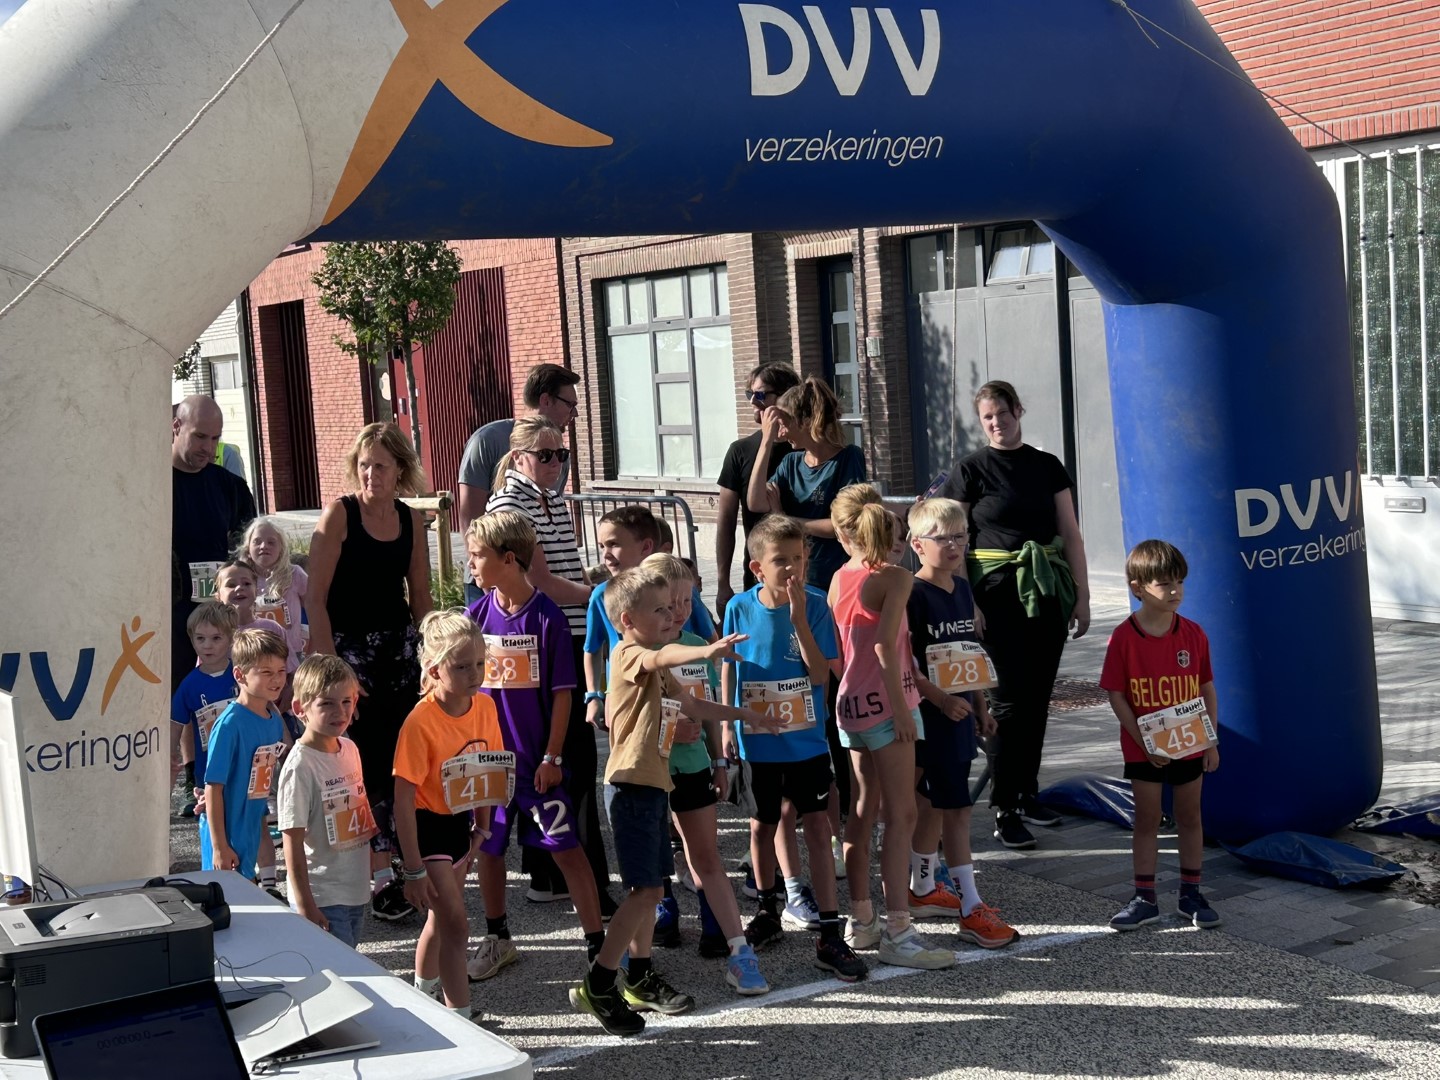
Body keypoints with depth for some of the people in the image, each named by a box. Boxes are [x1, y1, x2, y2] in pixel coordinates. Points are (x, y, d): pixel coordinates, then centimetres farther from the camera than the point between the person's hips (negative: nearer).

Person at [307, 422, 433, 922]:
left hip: (399, 647, 5)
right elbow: (316, 598, -11)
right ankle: (379, 878, 1)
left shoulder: (411, 519, 6)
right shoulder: (340, 514, -8)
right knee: (367, 763, -5)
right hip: (347, 647, -5)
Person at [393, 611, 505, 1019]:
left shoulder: (485, 707, -7)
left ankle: (423, 991, 42)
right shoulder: (421, 722, -26)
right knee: (455, 923, -9)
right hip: (426, 827, -6)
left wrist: (481, 829, 12)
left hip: (460, 823, 7)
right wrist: (413, 869, -23)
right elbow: (403, 798, -23)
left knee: (441, 917, 21)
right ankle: (461, 1016, 2)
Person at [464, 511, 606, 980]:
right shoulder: (475, 615, 0)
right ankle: (497, 941, 31)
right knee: (488, 848, 14)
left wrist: (552, 757, -10)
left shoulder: (547, 616, -12)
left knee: (566, 847, -2)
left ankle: (598, 944, 6)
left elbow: (562, 693, -9)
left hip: (537, 759, -4)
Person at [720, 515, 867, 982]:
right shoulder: (740, 608, -7)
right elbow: (728, 667, 6)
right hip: (757, 739, 2)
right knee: (762, 826, 15)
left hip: (806, 738, -2)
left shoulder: (816, 604, -11)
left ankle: (830, 935, -1)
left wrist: (799, 618, -24)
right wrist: (727, 725, 6)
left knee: (818, 826, -4)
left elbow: (820, 674, -17)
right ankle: (769, 911, 36)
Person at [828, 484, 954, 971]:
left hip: (851, 705, 7)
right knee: (901, 817, -5)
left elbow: (835, 653, 12)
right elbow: (885, 642, -25)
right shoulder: (895, 578, -12)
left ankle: (861, 920, 24)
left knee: (864, 812, 16)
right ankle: (897, 933, -5)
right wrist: (901, 706, -21)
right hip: (884, 705, -7)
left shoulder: (839, 579, 8)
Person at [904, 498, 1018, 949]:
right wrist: (940, 700, -22)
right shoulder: (912, 594, -15)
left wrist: (981, 707, 18)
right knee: (955, 807, -7)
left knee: (930, 803, 17)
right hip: (932, 714, -8)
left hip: (960, 713, 8)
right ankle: (972, 909, -4)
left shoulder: (962, 589, 10)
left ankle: (922, 889, 29)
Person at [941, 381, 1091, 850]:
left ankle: (1027, 793, 23)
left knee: (1038, 697, 9)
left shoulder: (1047, 466, 9)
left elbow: (1071, 534, 10)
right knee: (1011, 698, -5)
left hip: (1048, 593, 4)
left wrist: (1082, 594, 5)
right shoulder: (971, 469, -1)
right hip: (999, 594, -4)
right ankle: (1005, 811, 0)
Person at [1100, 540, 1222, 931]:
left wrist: (1211, 740, -1)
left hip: (1190, 746, 2)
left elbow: (1207, 689, 2)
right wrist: (1143, 741, -16)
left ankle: (1191, 894, 24)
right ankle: (1144, 898, 17)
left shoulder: (1193, 634, -4)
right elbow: (1116, 695, -11)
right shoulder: (1123, 638, -12)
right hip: (1144, 749, -2)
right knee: (1146, 820, 8)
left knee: (1190, 816, 12)